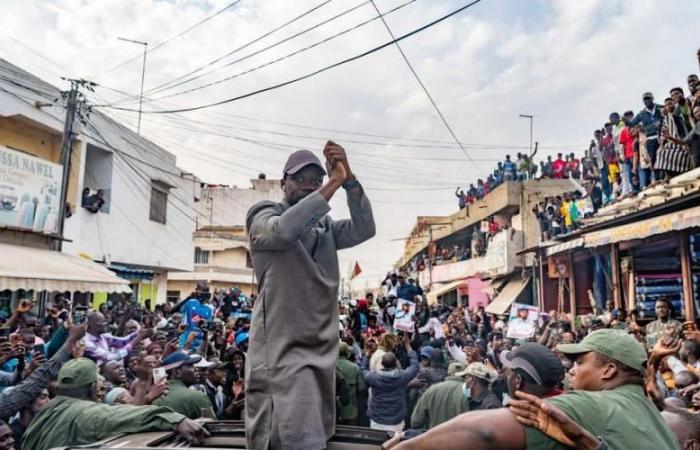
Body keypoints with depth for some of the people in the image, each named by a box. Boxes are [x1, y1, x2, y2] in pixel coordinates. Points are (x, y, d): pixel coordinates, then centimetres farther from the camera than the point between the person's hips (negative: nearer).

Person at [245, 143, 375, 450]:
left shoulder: (325, 227, 16)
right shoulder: (264, 216, 2)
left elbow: (363, 229, -2)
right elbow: (283, 229, -23)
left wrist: (349, 180, -15)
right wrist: (334, 183, -24)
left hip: (322, 348, 6)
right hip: (282, 347, -6)